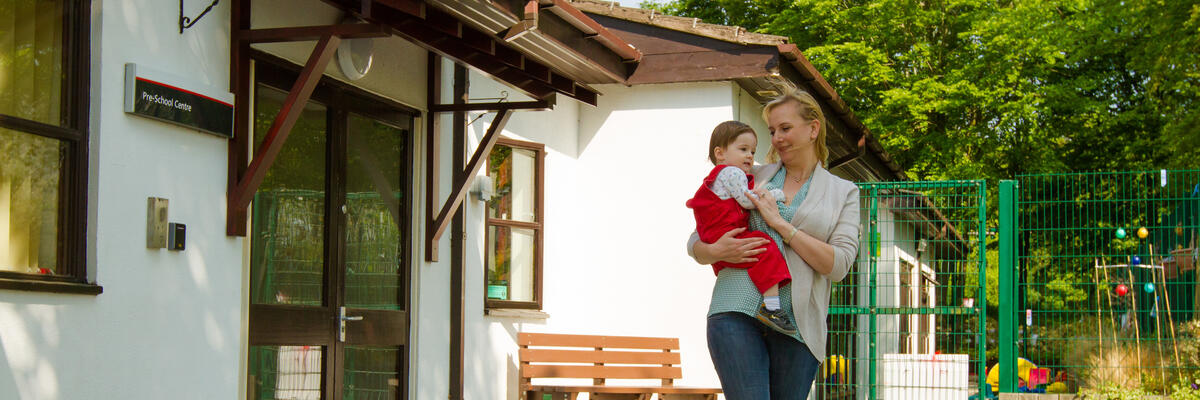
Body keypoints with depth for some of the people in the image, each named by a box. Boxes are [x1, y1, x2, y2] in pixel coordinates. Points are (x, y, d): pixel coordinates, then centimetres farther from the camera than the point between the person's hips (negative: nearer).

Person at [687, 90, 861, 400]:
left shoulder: (843, 193, 13)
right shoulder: (753, 178, 16)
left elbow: (838, 265, -1)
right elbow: (695, 243, 16)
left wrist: (780, 224, -6)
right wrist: (715, 251, -8)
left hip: (798, 325, 1)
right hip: (737, 312, 0)